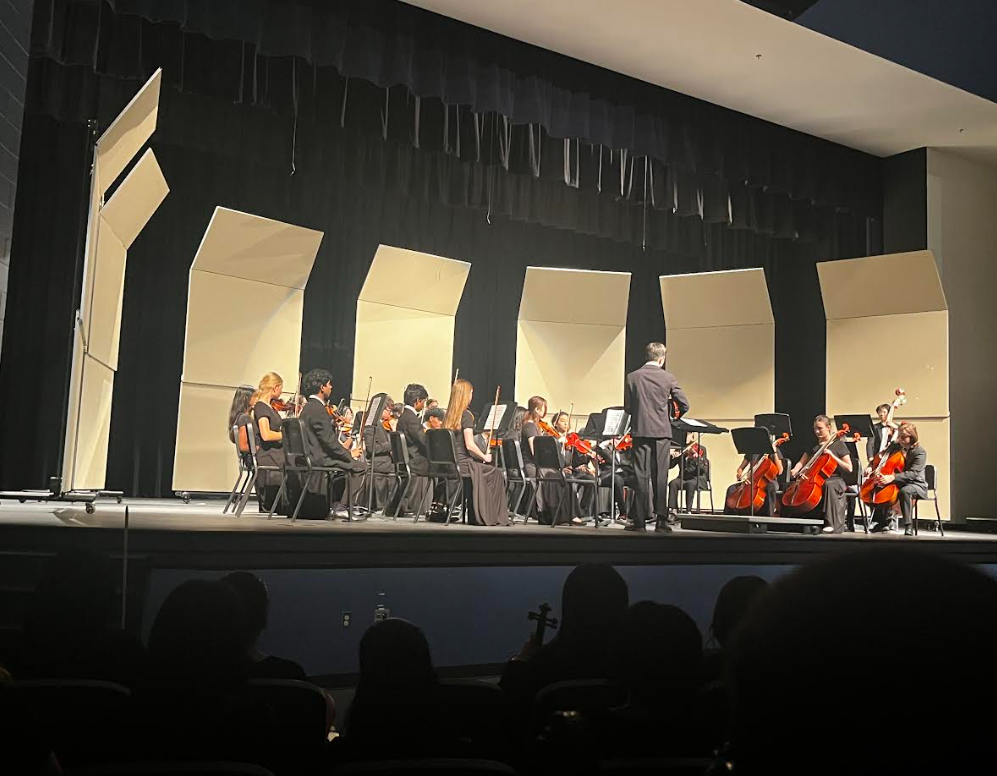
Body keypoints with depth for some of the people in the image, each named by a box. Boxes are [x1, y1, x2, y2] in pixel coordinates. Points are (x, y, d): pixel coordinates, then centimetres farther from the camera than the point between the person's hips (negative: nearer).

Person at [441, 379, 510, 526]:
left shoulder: (448, 415, 10)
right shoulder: (466, 415, -13)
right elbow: (470, 445, -18)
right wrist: (485, 456, -2)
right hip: (462, 464, -8)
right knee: (495, 473, 9)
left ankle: (475, 516, 23)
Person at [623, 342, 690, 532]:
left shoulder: (632, 377, -2)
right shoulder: (668, 378, -2)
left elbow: (627, 407, 3)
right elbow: (684, 405, 0)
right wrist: (675, 416, 20)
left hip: (640, 431, 0)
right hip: (662, 431, 0)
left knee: (641, 476, 3)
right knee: (660, 476, 6)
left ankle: (639, 520, 3)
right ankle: (661, 519, 5)